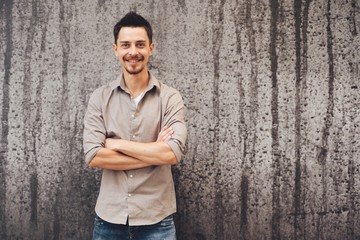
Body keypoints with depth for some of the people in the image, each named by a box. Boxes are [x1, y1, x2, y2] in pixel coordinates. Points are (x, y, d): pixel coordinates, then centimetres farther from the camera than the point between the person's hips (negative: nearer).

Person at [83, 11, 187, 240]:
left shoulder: (170, 98, -5)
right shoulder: (100, 98, -1)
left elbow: (173, 153, -17)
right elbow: (93, 156, -11)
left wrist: (117, 144, -13)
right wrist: (155, 153, -14)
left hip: (156, 218, -1)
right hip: (109, 216, 1)